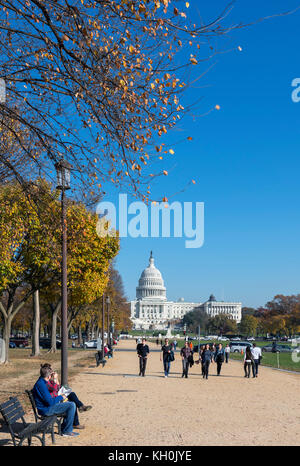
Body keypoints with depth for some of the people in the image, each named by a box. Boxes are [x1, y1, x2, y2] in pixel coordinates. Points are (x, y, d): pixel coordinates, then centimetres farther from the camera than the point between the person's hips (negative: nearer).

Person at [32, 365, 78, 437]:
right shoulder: (41, 385, -23)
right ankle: (67, 431, -5)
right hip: (47, 410, -10)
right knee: (72, 405, -15)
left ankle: (64, 428, 19)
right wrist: (61, 397, -10)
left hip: (47, 406, 10)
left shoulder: (41, 382, 9)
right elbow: (50, 402, -26)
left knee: (69, 403, 19)